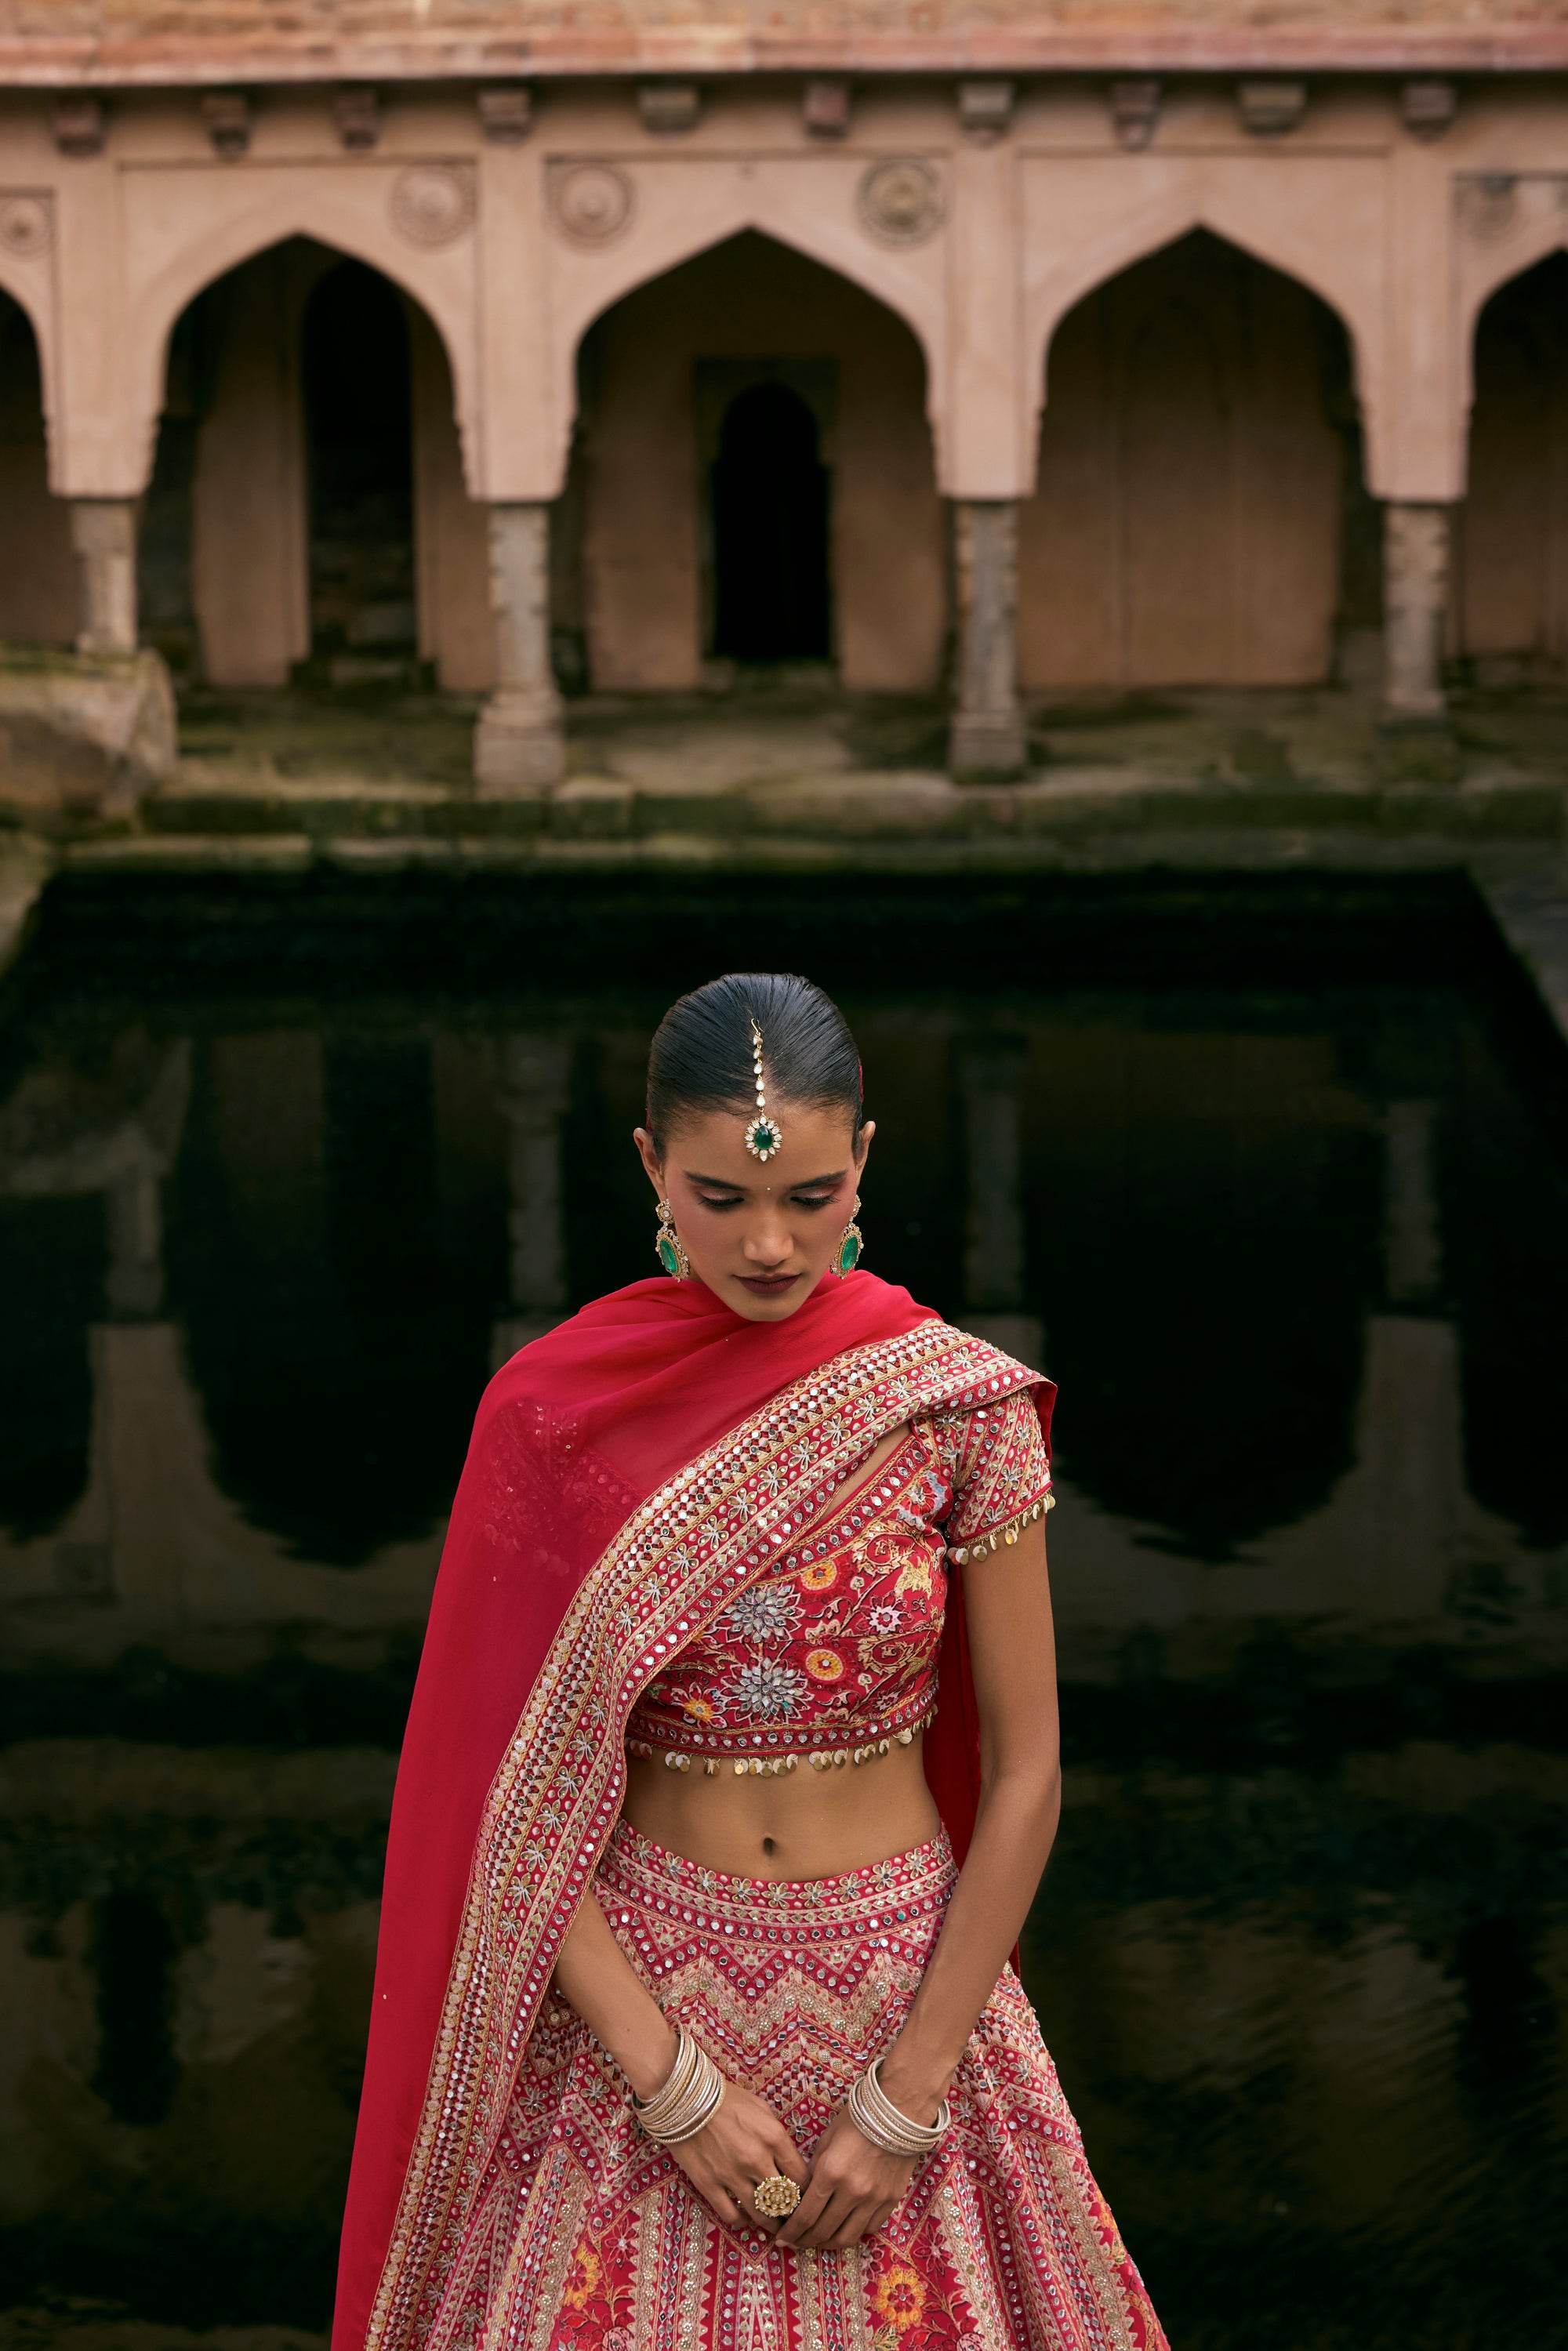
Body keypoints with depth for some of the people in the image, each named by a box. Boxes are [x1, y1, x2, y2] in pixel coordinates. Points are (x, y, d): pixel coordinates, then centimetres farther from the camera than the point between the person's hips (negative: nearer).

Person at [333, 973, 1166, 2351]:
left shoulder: (960, 1403, -10)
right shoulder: (553, 1413, -9)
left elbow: (1025, 1774, -6)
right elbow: (519, 1800, -7)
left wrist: (906, 2100, -9)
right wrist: (676, 2084, -13)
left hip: (906, 1981, 0)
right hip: (638, 1990, 0)